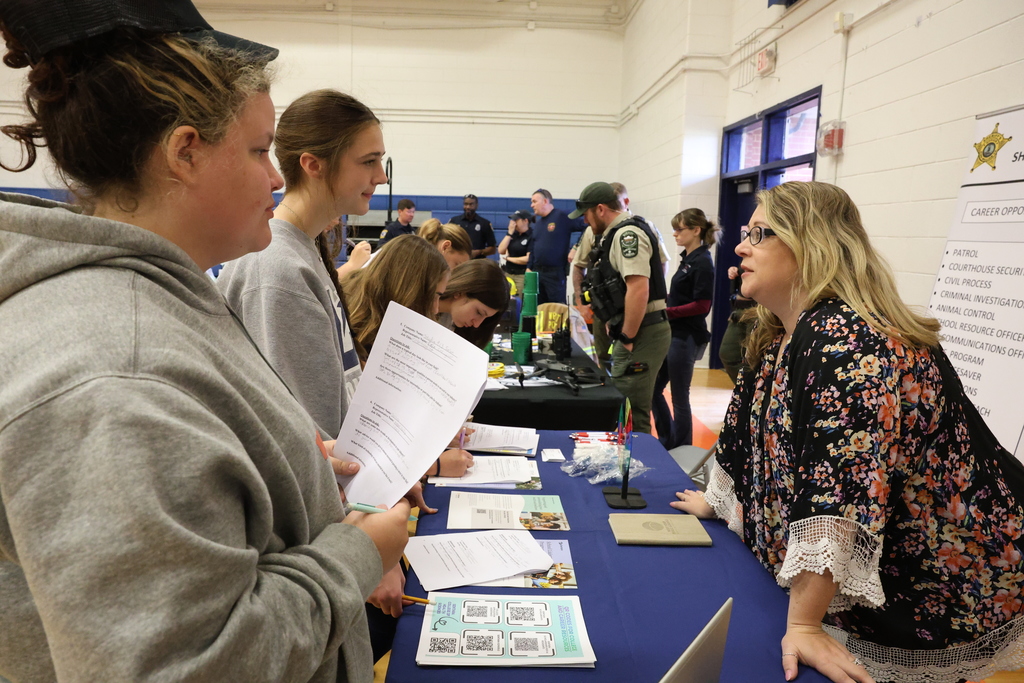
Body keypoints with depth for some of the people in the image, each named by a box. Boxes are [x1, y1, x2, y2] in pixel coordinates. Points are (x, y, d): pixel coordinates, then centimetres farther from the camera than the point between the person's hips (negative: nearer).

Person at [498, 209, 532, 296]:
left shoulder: (531, 236, -9)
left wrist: (508, 258, -3)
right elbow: (501, 251, 6)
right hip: (508, 273, 6)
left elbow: (528, 259, -15)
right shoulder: (513, 234, 10)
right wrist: (509, 233, -2)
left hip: (522, 275, -6)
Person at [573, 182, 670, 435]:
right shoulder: (619, 233, 18)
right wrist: (618, 327, 23)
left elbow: (639, 289, -26)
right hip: (631, 330, 11)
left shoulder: (627, 233, -15)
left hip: (641, 333, -11)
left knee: (630, 416, -7)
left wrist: (627, 338, -20)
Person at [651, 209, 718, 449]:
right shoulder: (687, 259, 11)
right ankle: (666, 443, 30)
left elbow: (701, 306, -19)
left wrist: (666, 311, -19)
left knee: (679, 398, 2)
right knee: (654, 388, 15)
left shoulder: (702, 262, -14)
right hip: (672, 333, 9)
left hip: (686, 337, -9)